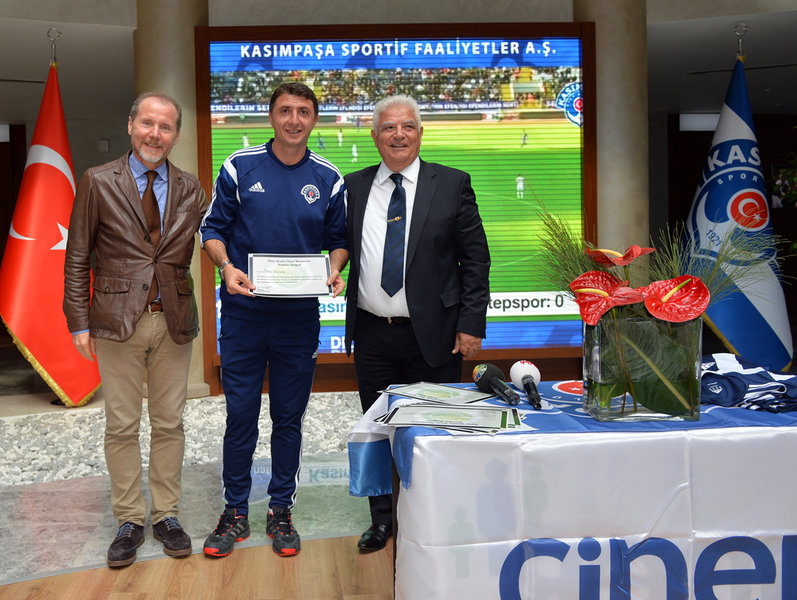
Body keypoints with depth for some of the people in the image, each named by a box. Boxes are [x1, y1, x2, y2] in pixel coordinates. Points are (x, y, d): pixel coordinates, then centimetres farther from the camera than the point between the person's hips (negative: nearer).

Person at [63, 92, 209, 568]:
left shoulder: (190, 189, 6)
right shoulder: (98, 182, 0)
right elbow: (77, 258, 2)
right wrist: (79, 320, -3)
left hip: (173, 319, 2)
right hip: (117, 321, -2)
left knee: (170, 423, 9)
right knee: (122, 426, 5)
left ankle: (167, 515, 22)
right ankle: (130, 520, 19)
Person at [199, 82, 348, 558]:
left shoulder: (329, 179, 4)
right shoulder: (240, 167, 0)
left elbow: (338, 238, 12)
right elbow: (213, 228, 3)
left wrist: (335, 271, -9)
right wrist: (226, 265, -15)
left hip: (299, 317, 1)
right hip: (243, 312, -1)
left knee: (289, 417, 10)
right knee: (240, 415, 5)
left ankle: (281, 510, 24)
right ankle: (236, 512, 20)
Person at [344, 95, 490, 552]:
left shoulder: (452, 184, 1)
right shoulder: (354, 187, 8)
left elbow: (475, 258, -1)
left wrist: (472, 324, -6)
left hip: (433, 334, -2)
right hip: (372, 334, 3)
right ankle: (383, 518, 28)